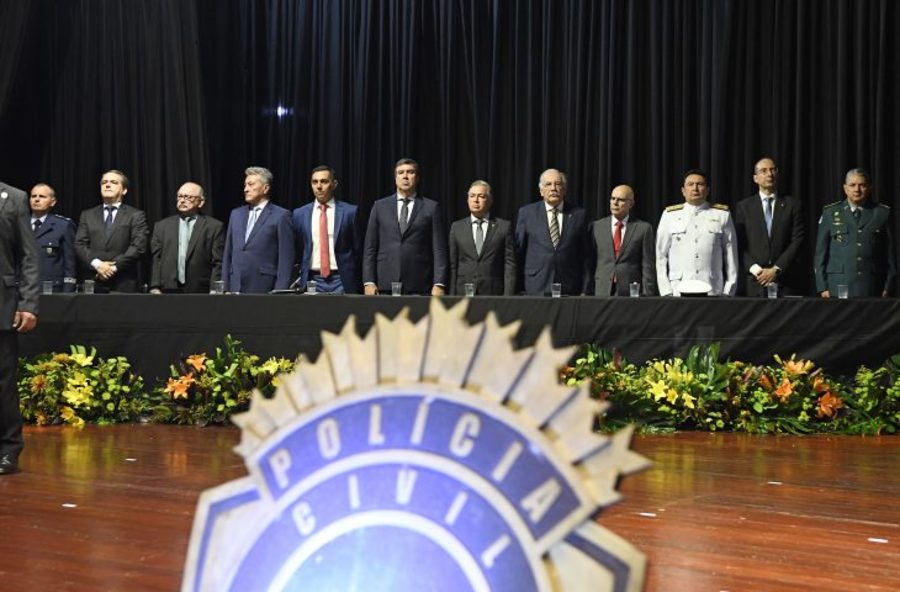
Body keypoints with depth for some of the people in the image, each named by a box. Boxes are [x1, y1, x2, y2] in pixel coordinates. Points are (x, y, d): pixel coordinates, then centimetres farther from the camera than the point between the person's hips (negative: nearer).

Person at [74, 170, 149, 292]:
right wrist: (97, 264, -10)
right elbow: (79, 244, 7)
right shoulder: (87, 215, 17)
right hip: (94, 283, 2)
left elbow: (139, 246, -4)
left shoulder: (136, 216, 7)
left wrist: (114, 267, -12)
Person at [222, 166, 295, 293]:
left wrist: (280, 292, -12)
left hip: (264, 288, -5)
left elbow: (286, 258, -5)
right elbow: (228, 254, 17)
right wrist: (225, 287, 10)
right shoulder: (236, 214, 16)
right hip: (236, 288, 5)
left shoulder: (281, 216, -1)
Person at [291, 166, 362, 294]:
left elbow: (358, 250, 3)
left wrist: (356, 285, 0)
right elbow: (295, 251, 13)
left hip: (341, 282, -2)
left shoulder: (349, 212, 2)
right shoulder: (299, 214, 9)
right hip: (311, 281, 2)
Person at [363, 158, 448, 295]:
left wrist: (439, 284, -7)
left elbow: (439, 249, 2)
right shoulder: (380, 206, 12)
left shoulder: (431, 208, 7)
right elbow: (370, 248, 9)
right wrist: (368, 282, 0)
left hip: (419, 287, -1)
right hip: (385, 285, 2)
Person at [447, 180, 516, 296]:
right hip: (463, 293, 1)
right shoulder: (457, 227, 11)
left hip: (493, 294, -1)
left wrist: (507, 298, -8)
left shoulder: (504, 227, 5)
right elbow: (453, 266, 8)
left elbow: (509, 264, 1)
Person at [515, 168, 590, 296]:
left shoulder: (578, 215, 7)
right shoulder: (526, 213, 7)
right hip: (536, 290, 0)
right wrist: (519, 289, 3)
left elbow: (585, 256, 7)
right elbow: (519, 252, 8)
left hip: (569, 290, 0)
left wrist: (584, 291, 3)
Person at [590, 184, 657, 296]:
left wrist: (647, 297, -5)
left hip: (631, 293, -2)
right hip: (602, 292, 2)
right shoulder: (596, 227, 10)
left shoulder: (643, 228, 4)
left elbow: (648, 266, 2)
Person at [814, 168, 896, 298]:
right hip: (838, 288, 0)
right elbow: (821, 252, 7)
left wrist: (888, 287, 3)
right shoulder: (830, 212, 9)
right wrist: (822, 287, 1)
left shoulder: (882, 213, 9)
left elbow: (890, 253, 8)